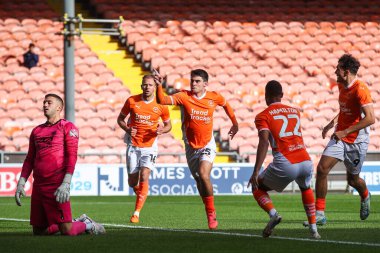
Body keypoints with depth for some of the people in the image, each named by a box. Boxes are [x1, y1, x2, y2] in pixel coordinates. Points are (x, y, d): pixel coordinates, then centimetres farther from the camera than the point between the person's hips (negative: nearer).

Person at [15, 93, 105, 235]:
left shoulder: (67, 127, -1)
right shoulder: (37, 131, 18)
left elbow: (71, 157, -9)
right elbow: (30, 159, 22)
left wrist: (66, 184, -19)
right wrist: (21, 183, 11)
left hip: (57, 186, -7)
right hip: (38, 186, 7)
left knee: (67, 231, -13)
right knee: (38, 232, 7)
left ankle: (87, 225, 18)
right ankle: (80, 221, 24)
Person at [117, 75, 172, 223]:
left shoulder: (161, 104, -4)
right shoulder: (132, 101, -3)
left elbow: (168, 125, 9)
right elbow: (120, 118, 9)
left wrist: (162, 130, -14)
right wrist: (127, 129, -11)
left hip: (150, 146, -2)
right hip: (133, 146, 2)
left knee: (144, 177, -19)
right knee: (132, 182, 4)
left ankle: (137, 213, -17)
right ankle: (141, 194, 40)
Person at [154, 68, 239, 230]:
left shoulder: (214, 97, -5)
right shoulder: (184, 97, -10)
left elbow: (225, 104, 19)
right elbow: (163, 100, -24)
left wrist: (235, 123, 23)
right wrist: (159, 86, -41)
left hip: (207, 145, -2)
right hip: (191, 146, 2)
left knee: (203, 174, -24)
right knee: (199, 181, 10)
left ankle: (211, 212, -12)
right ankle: (211, 215, 26)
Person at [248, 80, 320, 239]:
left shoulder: (263, 116, 5)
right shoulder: (295, 111, 22)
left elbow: (264, 143, -11)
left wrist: (256, 172, -17)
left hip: (285, 164, -5)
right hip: (306, 161, 5)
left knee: (257, 188, 18)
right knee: (306, 188, 37)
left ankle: (273, 214, -10)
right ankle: (313, 229, 27)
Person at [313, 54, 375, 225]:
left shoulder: (360, 90, -20)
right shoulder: (341, 86, 6)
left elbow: (370, 118, -27)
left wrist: (345, 132, -26)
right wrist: (332, 124, 11)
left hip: (357, 140, -7)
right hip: (340, 137, 7)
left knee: (353, 180, 7)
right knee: (322, 168, -12)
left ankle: (365, 197, 45)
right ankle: (319, 214, -9)